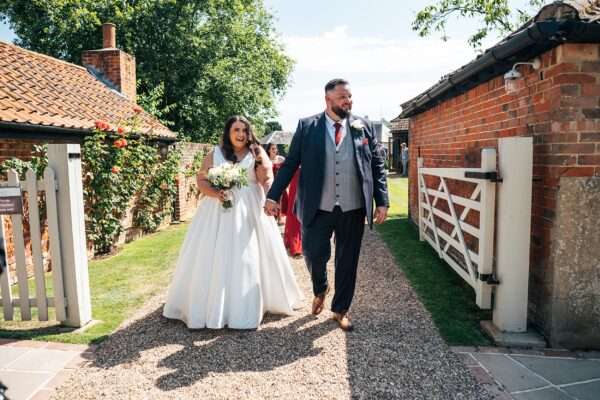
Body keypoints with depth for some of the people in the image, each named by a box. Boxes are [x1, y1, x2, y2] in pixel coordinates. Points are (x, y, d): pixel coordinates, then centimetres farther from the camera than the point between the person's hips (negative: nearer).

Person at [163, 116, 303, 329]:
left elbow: (267, 181, -3)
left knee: (249, 257, 3)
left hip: (249, 210, 0)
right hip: (219, 210, 1)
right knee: (215, 256, 3)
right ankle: (210, 305, 17)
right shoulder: (215, 153, 6)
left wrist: (261, 160, -19)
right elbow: (201, 180, 2)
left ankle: (248, 306, 18)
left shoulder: (256, 152, 4)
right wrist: (215, 193, -13)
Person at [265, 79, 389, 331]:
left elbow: (378, 165, 6)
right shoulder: (307, 126, 2)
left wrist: (382, 201, 0)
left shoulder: (364, 127, 6)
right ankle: (320, 289, 39)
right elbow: (290, 164, 1)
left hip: (353, 209, 1)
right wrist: (273, 196, -4)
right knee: (314, 254, 4)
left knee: (347, 262, 9)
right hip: (318, 208, -1)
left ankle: (340, 310, 30)